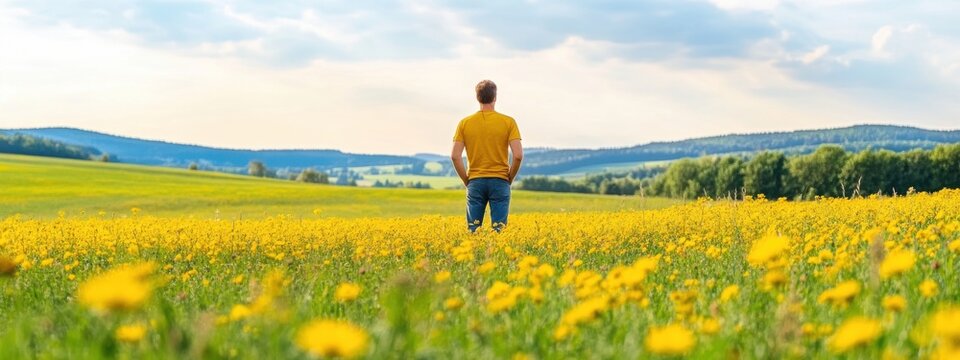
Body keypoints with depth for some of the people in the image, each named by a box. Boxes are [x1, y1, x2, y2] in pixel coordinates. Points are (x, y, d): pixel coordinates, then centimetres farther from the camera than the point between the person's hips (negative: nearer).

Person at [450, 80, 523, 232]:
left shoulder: (465, 123, 1)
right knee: (498, 230, 1)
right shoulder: (508, 122, -3)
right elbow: (518, 155, -10)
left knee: (473, 230, 4)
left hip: (475, 182, 1)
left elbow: (455, 156, -5)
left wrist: (466, 180, 6)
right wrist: (510, 178, 4)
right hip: (500, 181, -1)